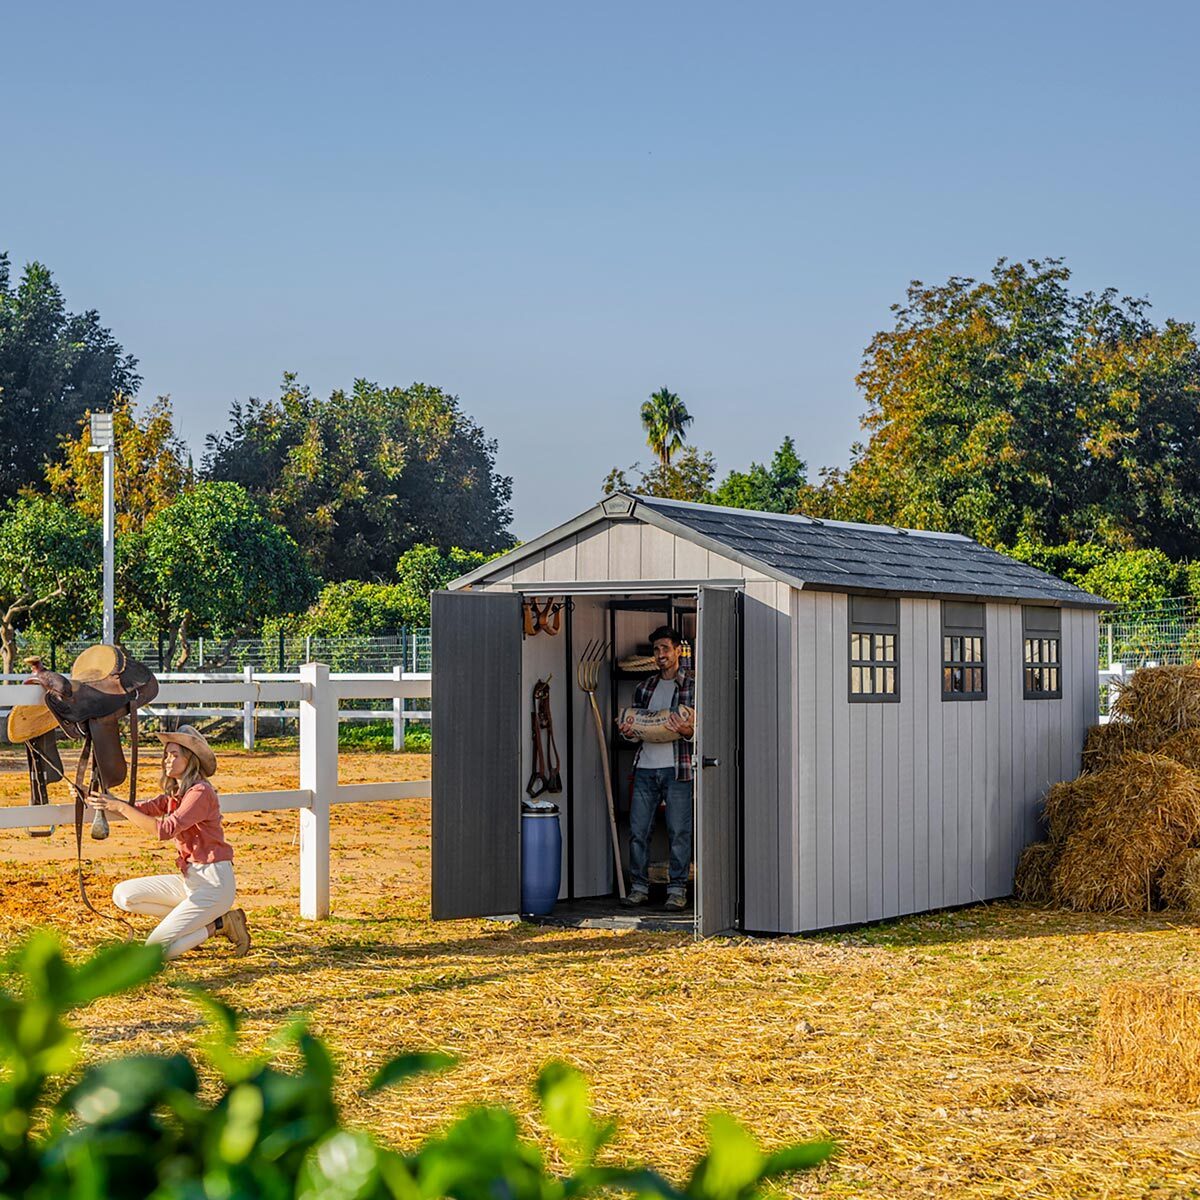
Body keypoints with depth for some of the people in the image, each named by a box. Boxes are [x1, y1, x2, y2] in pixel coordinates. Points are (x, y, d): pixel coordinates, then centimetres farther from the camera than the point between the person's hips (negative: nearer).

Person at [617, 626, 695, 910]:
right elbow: (635, 722, 23)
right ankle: (639, 887, 12)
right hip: (646, 767, 5)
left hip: (677, 769, -5)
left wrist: (687, 731, -22)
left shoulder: (692, 685, 1)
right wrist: (628, 732, 0)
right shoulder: (645, 687, 17)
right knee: (638, 830, 3)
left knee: (679, 832, -2)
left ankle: (677, 889, 4)